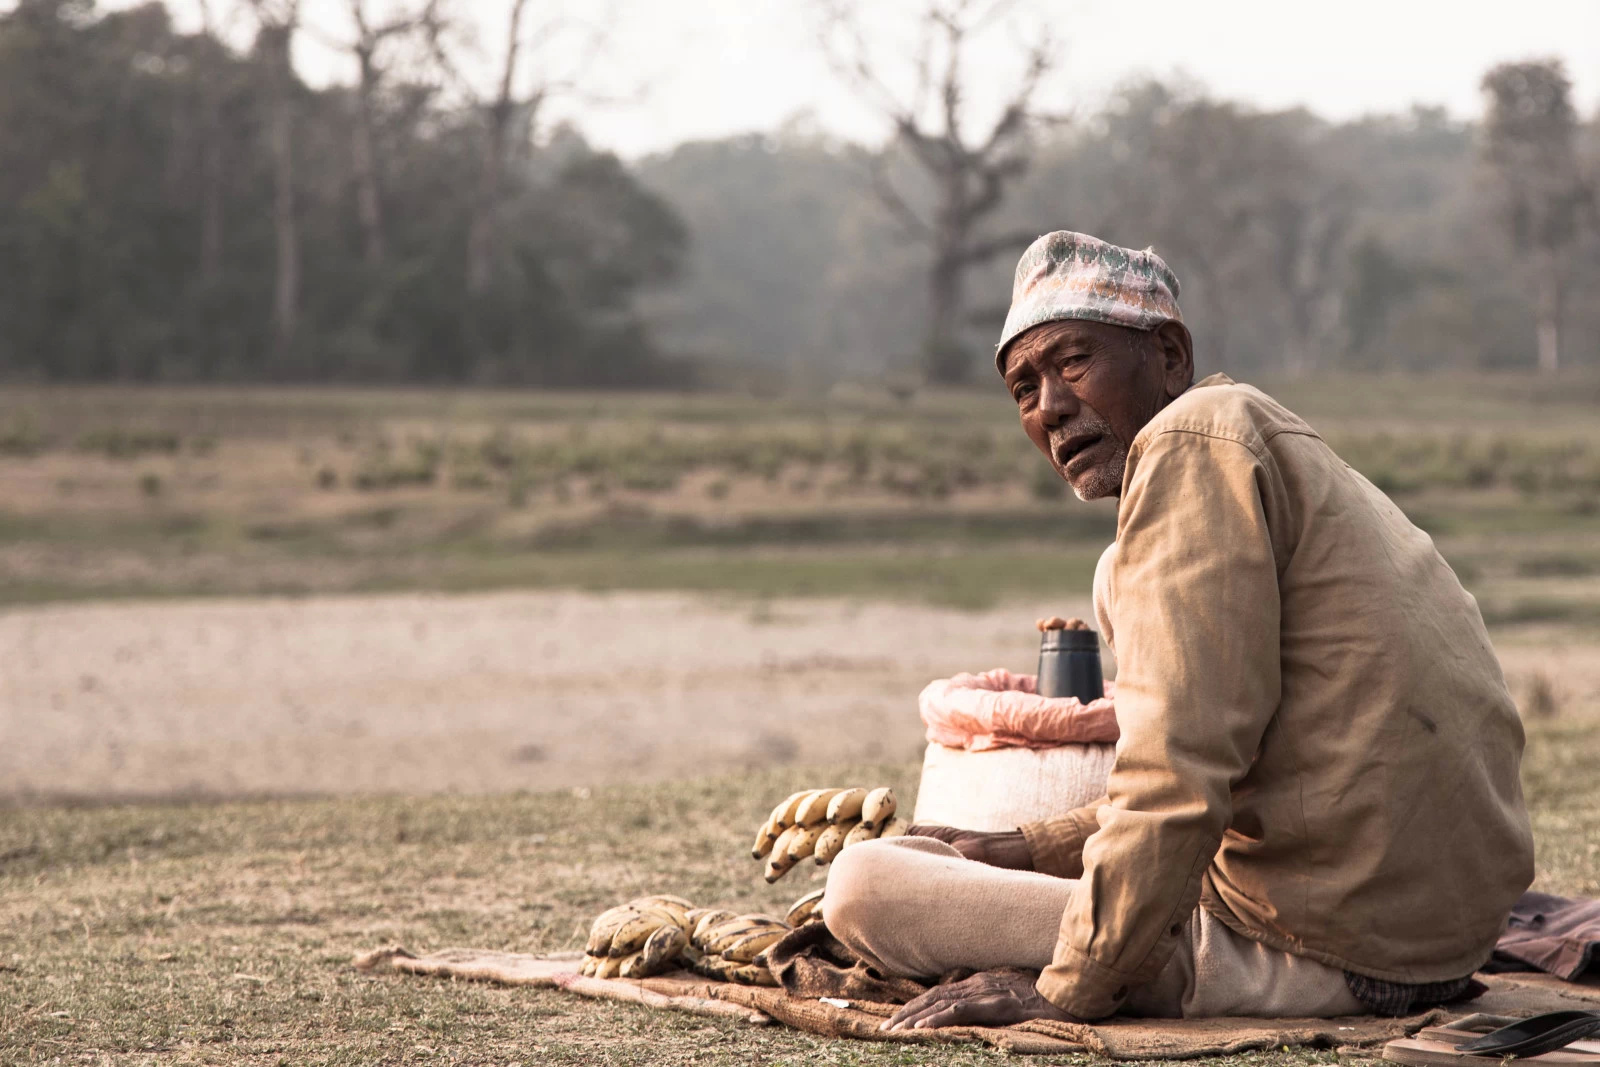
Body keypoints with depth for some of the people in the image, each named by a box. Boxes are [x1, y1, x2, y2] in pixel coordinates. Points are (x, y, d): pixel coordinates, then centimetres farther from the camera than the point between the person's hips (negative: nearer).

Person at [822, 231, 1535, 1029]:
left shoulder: (1196, 439, -12)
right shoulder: (1281, 452, 20)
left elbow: (1180, 769, -21)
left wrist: (1069, 988, -16)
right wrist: (1030, 848, 21)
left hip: (1323, 951, -11)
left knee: (864, 885, -11)